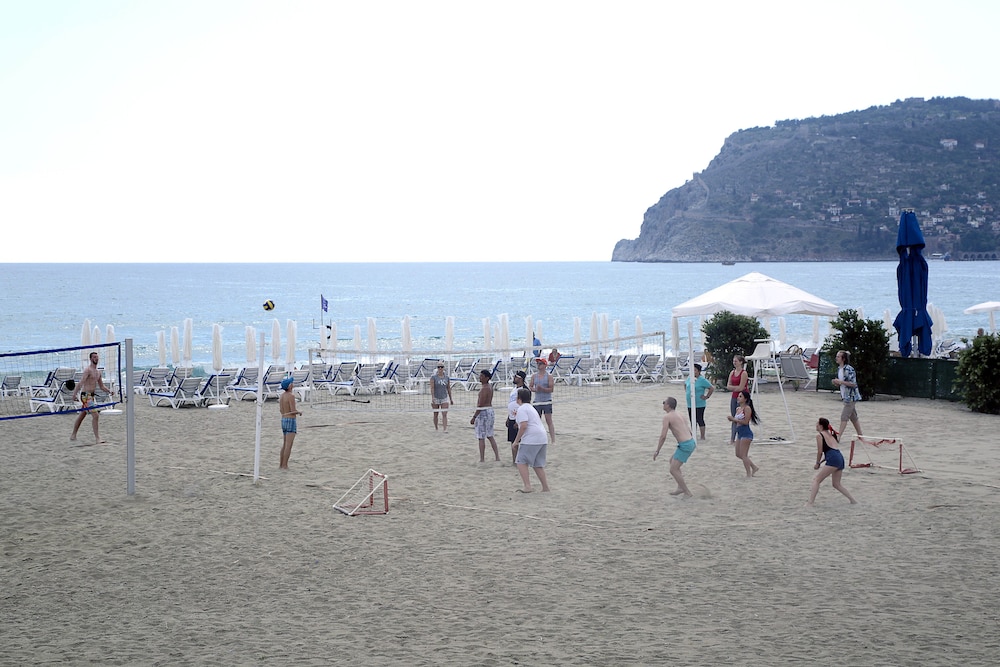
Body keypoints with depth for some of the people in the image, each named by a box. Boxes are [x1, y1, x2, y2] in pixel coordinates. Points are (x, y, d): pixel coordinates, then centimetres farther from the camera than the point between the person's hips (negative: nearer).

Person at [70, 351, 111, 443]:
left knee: (82, 415, 17)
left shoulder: (98, 372, 15)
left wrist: (110, 391, 5)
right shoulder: (88, 370, -12)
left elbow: (102, 387, 21)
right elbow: (81, 382, -23)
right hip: (86, 396, -9)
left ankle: (73, 435, 28)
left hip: (92, 396, 9)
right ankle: (97, 438, -17)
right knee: (95, 415, -16)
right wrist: (74, 394, -33)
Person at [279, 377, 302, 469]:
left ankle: (281, 464, 22)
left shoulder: (282, 396, 8)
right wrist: (299, 412, 0)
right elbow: (293, 411, -19)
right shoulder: (291, 396, -17)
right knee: (288, 445, -4)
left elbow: (281, 410, 11)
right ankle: (284, 466, -4)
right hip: (291, 420, -8)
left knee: (285, 444, 18)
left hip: (283, 420, 8)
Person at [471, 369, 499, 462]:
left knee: (481, 437, -3)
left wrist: (474, 417, -18)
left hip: (483, 412, -10)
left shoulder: (484, 389, -19)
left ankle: (482, 459, -1)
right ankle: (497, 457, 16)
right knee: (490, 436, 16)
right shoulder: (490, 387, 11)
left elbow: (480, 405, -21)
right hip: (490, 410, 10)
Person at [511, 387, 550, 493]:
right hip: (542, 439, 9)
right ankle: (545, 487, 15)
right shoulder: (531, 408, 25)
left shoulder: (522, 409, -6)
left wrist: (516, 441, -12)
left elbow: (524, 426, -16)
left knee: (521, 461, -4)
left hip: (530, 439, -9)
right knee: (537, 464, 16)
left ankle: (527, 486, -13)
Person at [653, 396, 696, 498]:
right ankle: (681, 488, 28)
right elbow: (688, 426, 23)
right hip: (691, 442, 10)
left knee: (673, 470, -3)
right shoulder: (678, 415, 16)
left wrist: (657, 451, -5)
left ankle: (687, 492, 0)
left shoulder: (667, 417, -9)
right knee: (672, 461, 26)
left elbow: (663, 436, -12)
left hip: (685, 445, -10)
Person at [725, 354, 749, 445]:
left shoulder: (744, 373, -12)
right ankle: (732, 439, 13)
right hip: (734, 397, 8)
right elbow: (728, 386, 6)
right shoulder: (732, 372, 10)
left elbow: (741, 388, -16)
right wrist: (736, 387, -8)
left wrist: (732, 387, -4)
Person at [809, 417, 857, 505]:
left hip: (833, 459, -8)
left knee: (816, 480, -5)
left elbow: (820, 452, -2)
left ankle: (810, 503, -15)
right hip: (840, 458, 8)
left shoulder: (819, 435, 2)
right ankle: (853, 501, 21)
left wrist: (817, 464, 10)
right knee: (837, 484, 22)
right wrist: (821, 462, 23)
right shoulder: (830, 434, 27)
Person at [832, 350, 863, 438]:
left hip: (851, 397, -9)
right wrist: (836, 382, -2)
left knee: (844, 417, -10)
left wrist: (840, 382, -22)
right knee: (853, 417, 14)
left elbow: (853, 384, -21)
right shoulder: (839, 369, 10)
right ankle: (860, 435, 22)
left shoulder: (849, 369, -18)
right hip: (845, 396, 9)